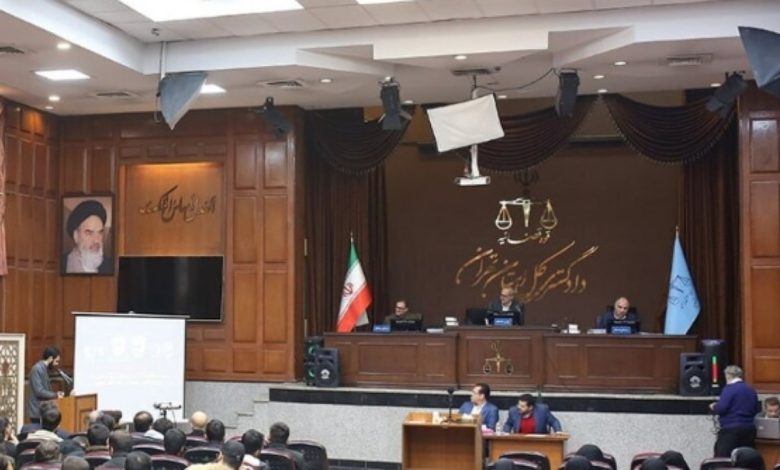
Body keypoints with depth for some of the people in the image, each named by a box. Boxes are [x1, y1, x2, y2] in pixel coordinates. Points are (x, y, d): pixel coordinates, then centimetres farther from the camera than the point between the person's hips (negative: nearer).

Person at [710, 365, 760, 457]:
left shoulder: (730, 388, -9)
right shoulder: (751, 390, 12)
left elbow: (721, 408, -16)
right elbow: (756, 411, 20)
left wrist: (713, 407, 4)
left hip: (731, 429, -7)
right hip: (749, 429, 7)